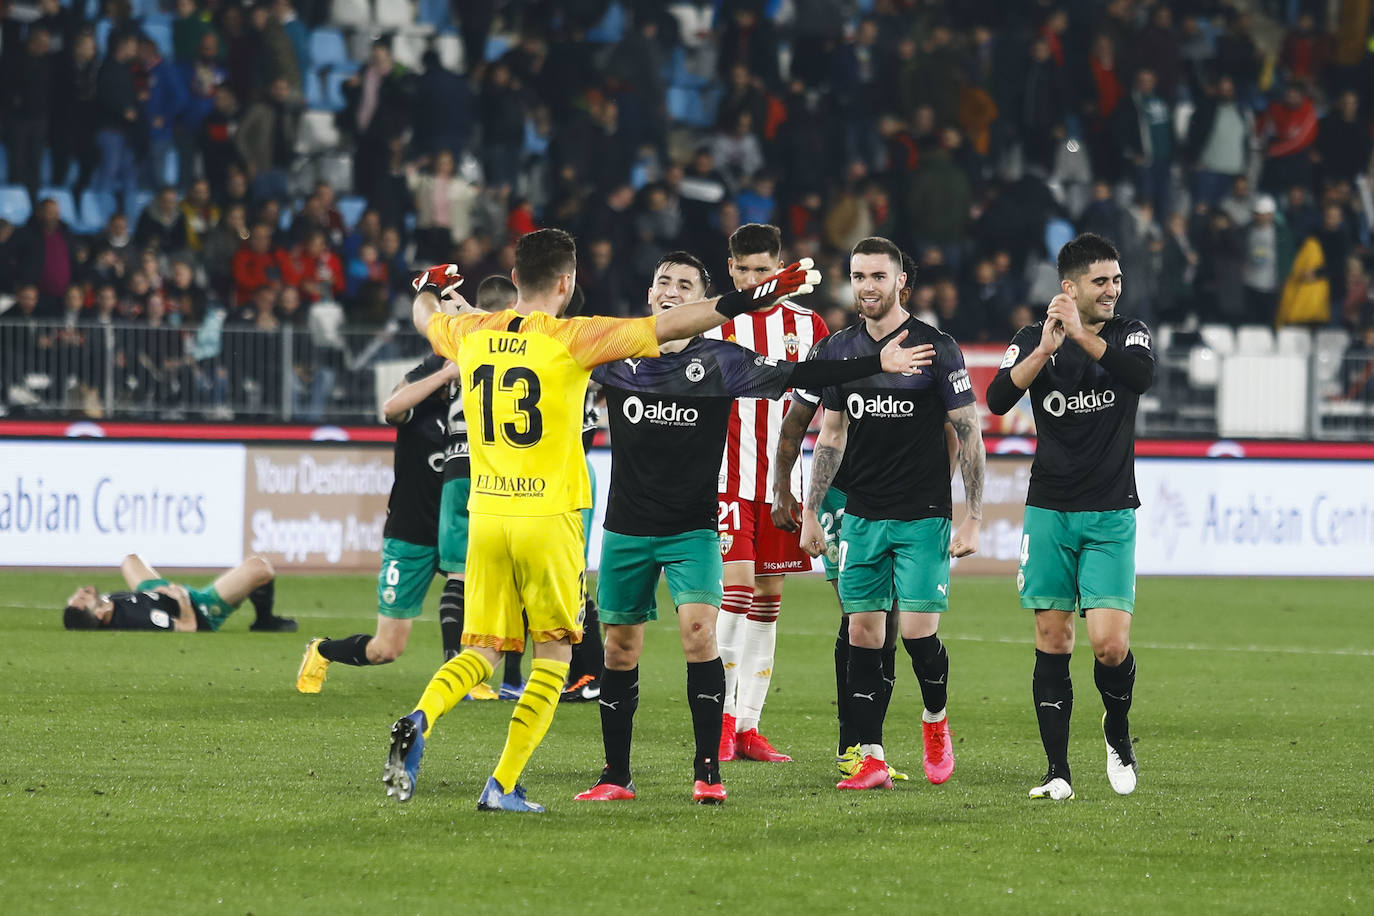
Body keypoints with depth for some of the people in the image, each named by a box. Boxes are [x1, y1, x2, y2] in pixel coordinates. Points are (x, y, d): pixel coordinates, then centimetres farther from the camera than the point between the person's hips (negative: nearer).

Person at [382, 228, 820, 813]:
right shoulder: (571, 339, -10)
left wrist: (430, 287, 51)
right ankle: (503, 785, 2)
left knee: (482, 652, 11)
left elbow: (425, 317, 28)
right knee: (553, 657, 9)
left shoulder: (472, 335, 5)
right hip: (549, 519, -4)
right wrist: (749, 298, -7)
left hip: (485, 516, 4)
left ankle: (418, 720, -17)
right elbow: (669, 326, -11)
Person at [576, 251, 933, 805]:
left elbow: (798, 377, -3)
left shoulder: (720, 361, -2)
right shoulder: (616, 354, 2)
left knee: (699, 632, -18)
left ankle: (708, 773, -14)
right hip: (627, 527, 2)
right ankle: (616, 777, 17)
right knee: (621, 648, 6)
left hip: (692, 530, -2)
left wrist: (877, 363, -8)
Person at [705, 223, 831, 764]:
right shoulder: (712, 324, 0)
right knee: (737, 586, -15)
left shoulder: (807, 326, 6)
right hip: (728, 480, -3)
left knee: (768, 597, 6)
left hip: (782, 478, 3)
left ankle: (748, 725, 10)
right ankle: (724, 719, -11)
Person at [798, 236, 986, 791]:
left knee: (918, 630, -10)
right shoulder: (838, 350, 8)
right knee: (863, 634, 0)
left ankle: (935, 719, 18)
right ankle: (871, 759, 3)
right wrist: (810, 514, 11)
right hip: (861, 516, 4)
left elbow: (969, 434, -3)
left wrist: (973, 518, -8)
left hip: (923, 516, -4)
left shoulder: (936, 348, -6)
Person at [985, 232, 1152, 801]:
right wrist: (1044, 350, -26)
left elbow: (1142, 375, -21)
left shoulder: (1128, 334, 2)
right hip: (1049, 513, 1)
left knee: (1110, 644, -11)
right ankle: (1057, 771, 6)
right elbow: (997, 400, -14)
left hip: (1110, 517, -1)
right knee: (1052, 641, 0)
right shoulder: (1033, 340, 3)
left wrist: (1082, 335, -28)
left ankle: (1118, 732, 18)